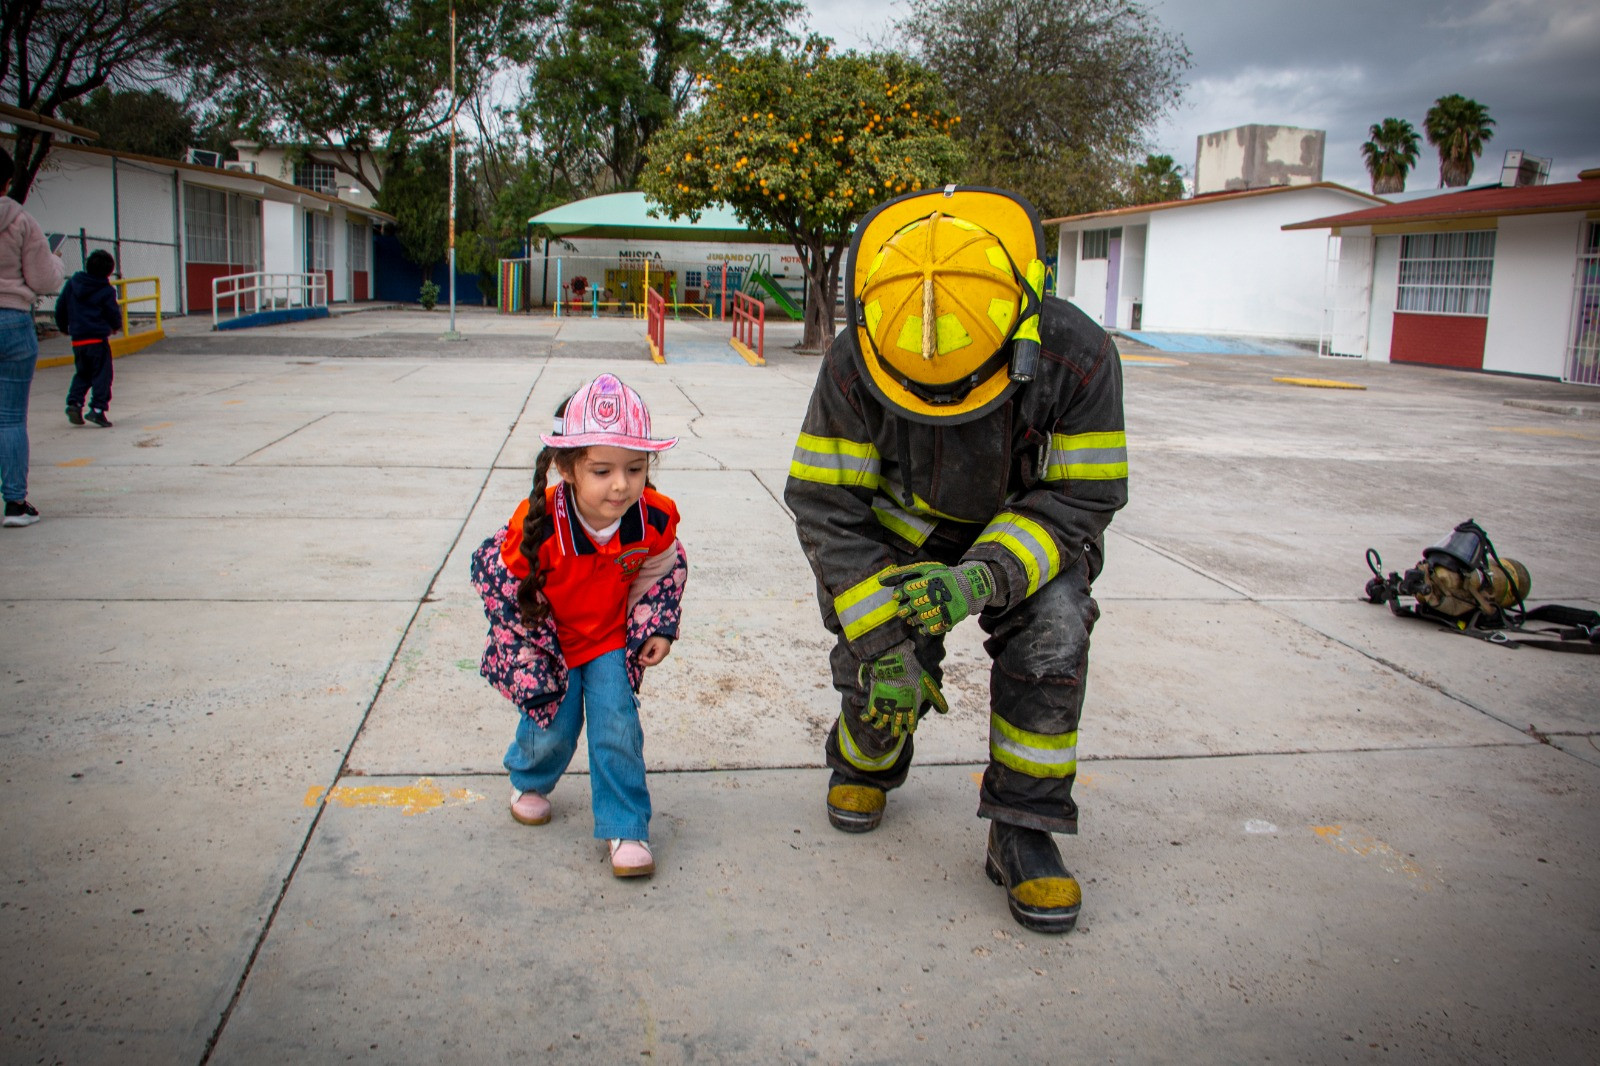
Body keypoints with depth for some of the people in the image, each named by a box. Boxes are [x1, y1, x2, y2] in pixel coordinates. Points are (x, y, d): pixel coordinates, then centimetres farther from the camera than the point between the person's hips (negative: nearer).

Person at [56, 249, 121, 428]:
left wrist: (64, 327, 27)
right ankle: (97, 409, -9)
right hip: (98, 339, -5)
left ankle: (74, 402, 3)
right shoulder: (106, 291, -7)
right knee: (101, 374, -1)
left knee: (82, 373, 19)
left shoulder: (72, 283, 7)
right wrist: (116, 326, 19)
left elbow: (60, 308, 11)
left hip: (77, 339, 5)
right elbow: (114, 315, -4)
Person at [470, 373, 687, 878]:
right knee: (553, 729, 5)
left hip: (612, 638, 2)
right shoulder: (538, 525, -32)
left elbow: (662, 571, 1)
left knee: (618, 727, -6)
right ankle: (530, 782, 41)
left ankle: (626, 829, 9)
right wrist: (529, 658, -15)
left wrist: (657, 628, -5)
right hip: (550, 643, -2)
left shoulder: (655, 520, -22)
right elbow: (499, 585, -17)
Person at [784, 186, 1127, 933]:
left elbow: (1081, 499, -21)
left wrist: (985, 578, -39)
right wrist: (880, 634, -27)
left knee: (1050, 635, -26)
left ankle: (1023, 834, -8)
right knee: (881, 670, -13)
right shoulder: (853, 365, -28)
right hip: (905, 526, 1)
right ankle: (865, 764, 25)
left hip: (1027, 527, 0)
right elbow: (826, 505, -20)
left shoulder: (1076, 358, -30)